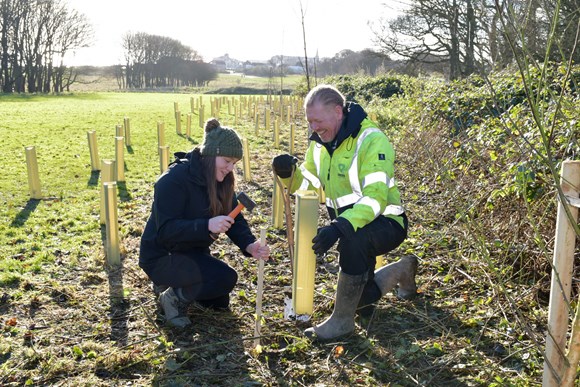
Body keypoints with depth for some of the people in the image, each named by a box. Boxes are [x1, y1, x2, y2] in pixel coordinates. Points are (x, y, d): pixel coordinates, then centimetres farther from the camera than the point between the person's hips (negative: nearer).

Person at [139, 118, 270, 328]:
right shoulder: (174, 180, -26)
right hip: (162, 256, -8)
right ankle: (174, 296, -4)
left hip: (193, 253, 8)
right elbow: (165, 230, -31)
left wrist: (249, 245, -26)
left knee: (219, 303, 13)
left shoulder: (221, 181, -2)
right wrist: (206, 226, -45)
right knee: (225, 278, -26)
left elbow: (235, 220, -6)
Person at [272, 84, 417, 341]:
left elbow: (375, 197, -33)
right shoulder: (320, 142, 0)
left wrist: (340, 227, -47)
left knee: (353, 237, -40)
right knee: (361, 301, 9)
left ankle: (342, 320, -21)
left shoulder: (372, 140, -24)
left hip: (385, 223, -7)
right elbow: (308, 183, 4)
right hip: (348, 226, 7)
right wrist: (288, 173, -18)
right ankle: (403, 271, 38)